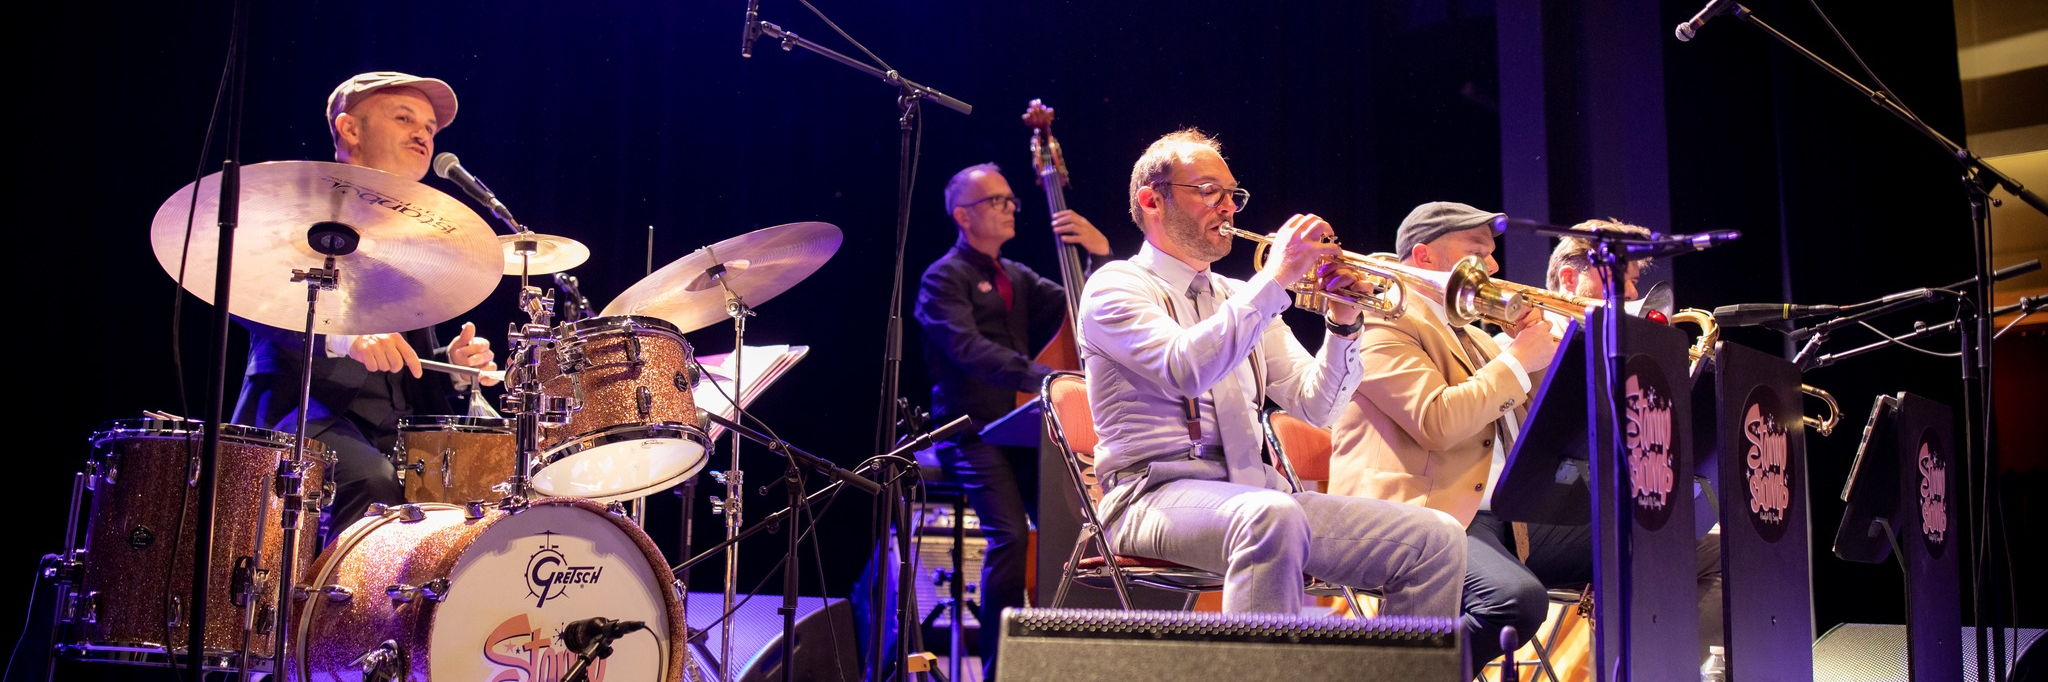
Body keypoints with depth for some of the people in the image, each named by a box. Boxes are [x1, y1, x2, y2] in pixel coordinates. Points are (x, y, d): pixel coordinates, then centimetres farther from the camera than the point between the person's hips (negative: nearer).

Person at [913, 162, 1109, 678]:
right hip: (971, 432, -6)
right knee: (1010, 533, -25)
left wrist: (1099, 252, -1)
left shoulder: (1017, 278, 22)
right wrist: (1044, 378, -31)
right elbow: (971, 351, -18)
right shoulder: (944, 279, -1)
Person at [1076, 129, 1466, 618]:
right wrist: (1276, 278, -16)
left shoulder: (1240, 297, 22)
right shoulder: (1117, 286, 2)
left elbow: (1314, 405, 14)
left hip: (1253, 492, 7)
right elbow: (1186, 370, -19)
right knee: (1272, 517, -40)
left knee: (1437, 539, -10)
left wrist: (1343, 324, -2)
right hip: (1156, 493, -6)